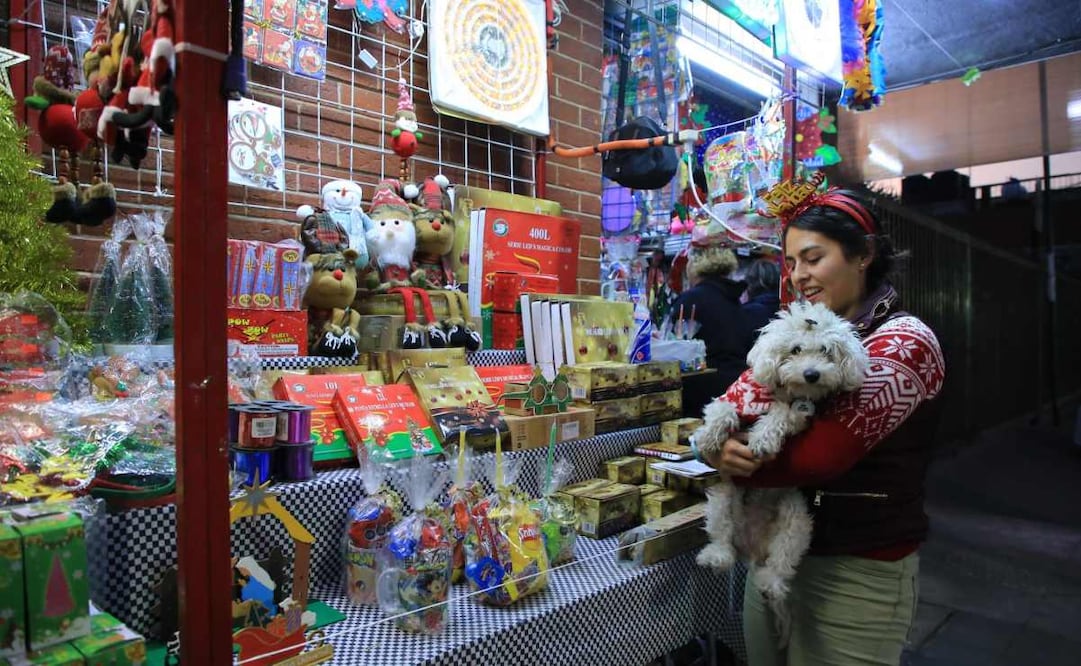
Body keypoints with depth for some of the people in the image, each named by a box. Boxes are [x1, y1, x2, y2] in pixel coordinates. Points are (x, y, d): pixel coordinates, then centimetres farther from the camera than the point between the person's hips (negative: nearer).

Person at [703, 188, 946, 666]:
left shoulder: (904, 341, -14)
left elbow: (822, 453, -25)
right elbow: (736, 400, -2)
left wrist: (730, 463, -14)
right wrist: (723, 443, -24)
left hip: (858, 572, -6)